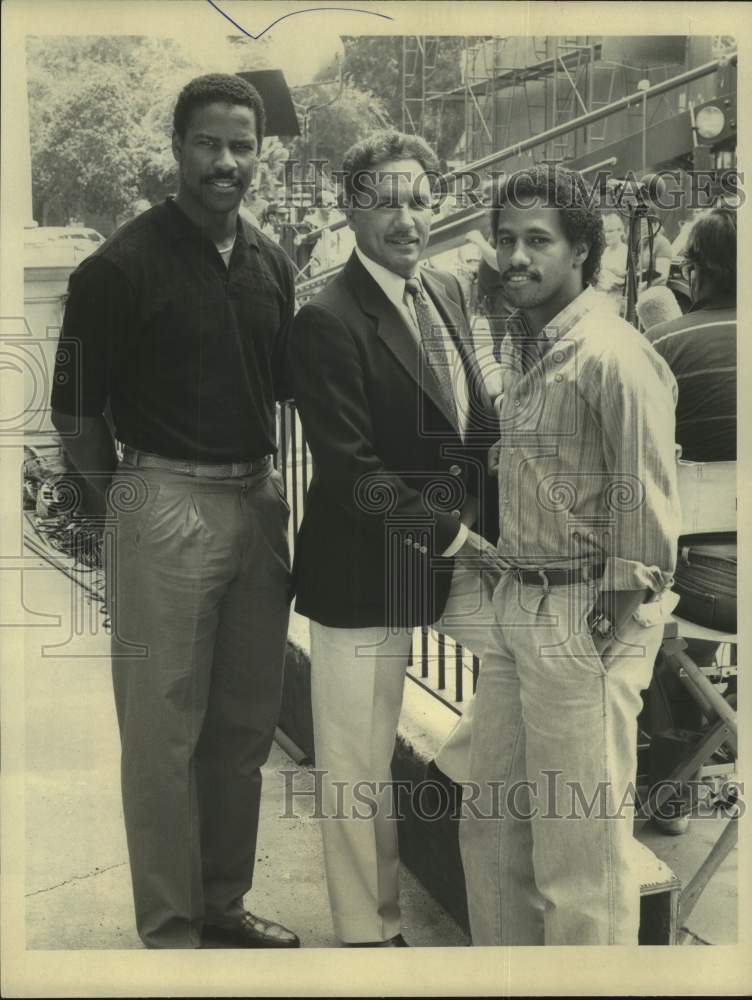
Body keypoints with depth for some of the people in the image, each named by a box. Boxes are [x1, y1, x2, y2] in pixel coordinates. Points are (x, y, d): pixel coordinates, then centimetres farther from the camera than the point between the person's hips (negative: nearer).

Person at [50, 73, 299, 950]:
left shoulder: (271, 265, 10)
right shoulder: (122, 266, -8)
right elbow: (74, 408, -5)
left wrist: (270, 485, 10)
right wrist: (126, 499, 0)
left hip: (258, 500, 6)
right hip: (167, 507, -6)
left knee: (246, 723, 14)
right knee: (164, 731, 2)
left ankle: (225, 903, 30)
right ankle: (170, 929, 16)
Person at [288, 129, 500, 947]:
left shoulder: (447, 294, 8)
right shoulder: (328, 321, -15)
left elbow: (477, 422, 11)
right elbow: (351, 472, -19)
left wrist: (493, 529, -2)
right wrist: (453, 535, -16)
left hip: (460, 551, 7)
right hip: (367, 569, -7)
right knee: (359, 770, 6)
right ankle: (370, 929, 30)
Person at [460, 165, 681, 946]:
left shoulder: (612, 356, -16)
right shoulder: (522, 344, 11)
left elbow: (647, 507, -16)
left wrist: (612, 623, -13)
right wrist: (510, 573, 11)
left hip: (587, 616, -9)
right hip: (517, 601, 9)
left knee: (579, 841, 3)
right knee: (492, 823, 18)